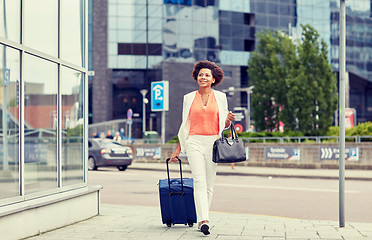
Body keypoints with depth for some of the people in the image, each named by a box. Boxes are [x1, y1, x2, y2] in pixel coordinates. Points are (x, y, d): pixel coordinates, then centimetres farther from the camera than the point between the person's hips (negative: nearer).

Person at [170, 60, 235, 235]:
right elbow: (185, 126, 13)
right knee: (199, 181, -15)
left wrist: (228, 120, -12)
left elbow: (224, 125, 12)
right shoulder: (189, 98, 9)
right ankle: (204, 221, -24)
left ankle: (202, 219, 16)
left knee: (209, 184, 3)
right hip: (194, 142, -1)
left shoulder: (220, 97, 9)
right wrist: (177, 150, 11)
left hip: (213, 142, 1)